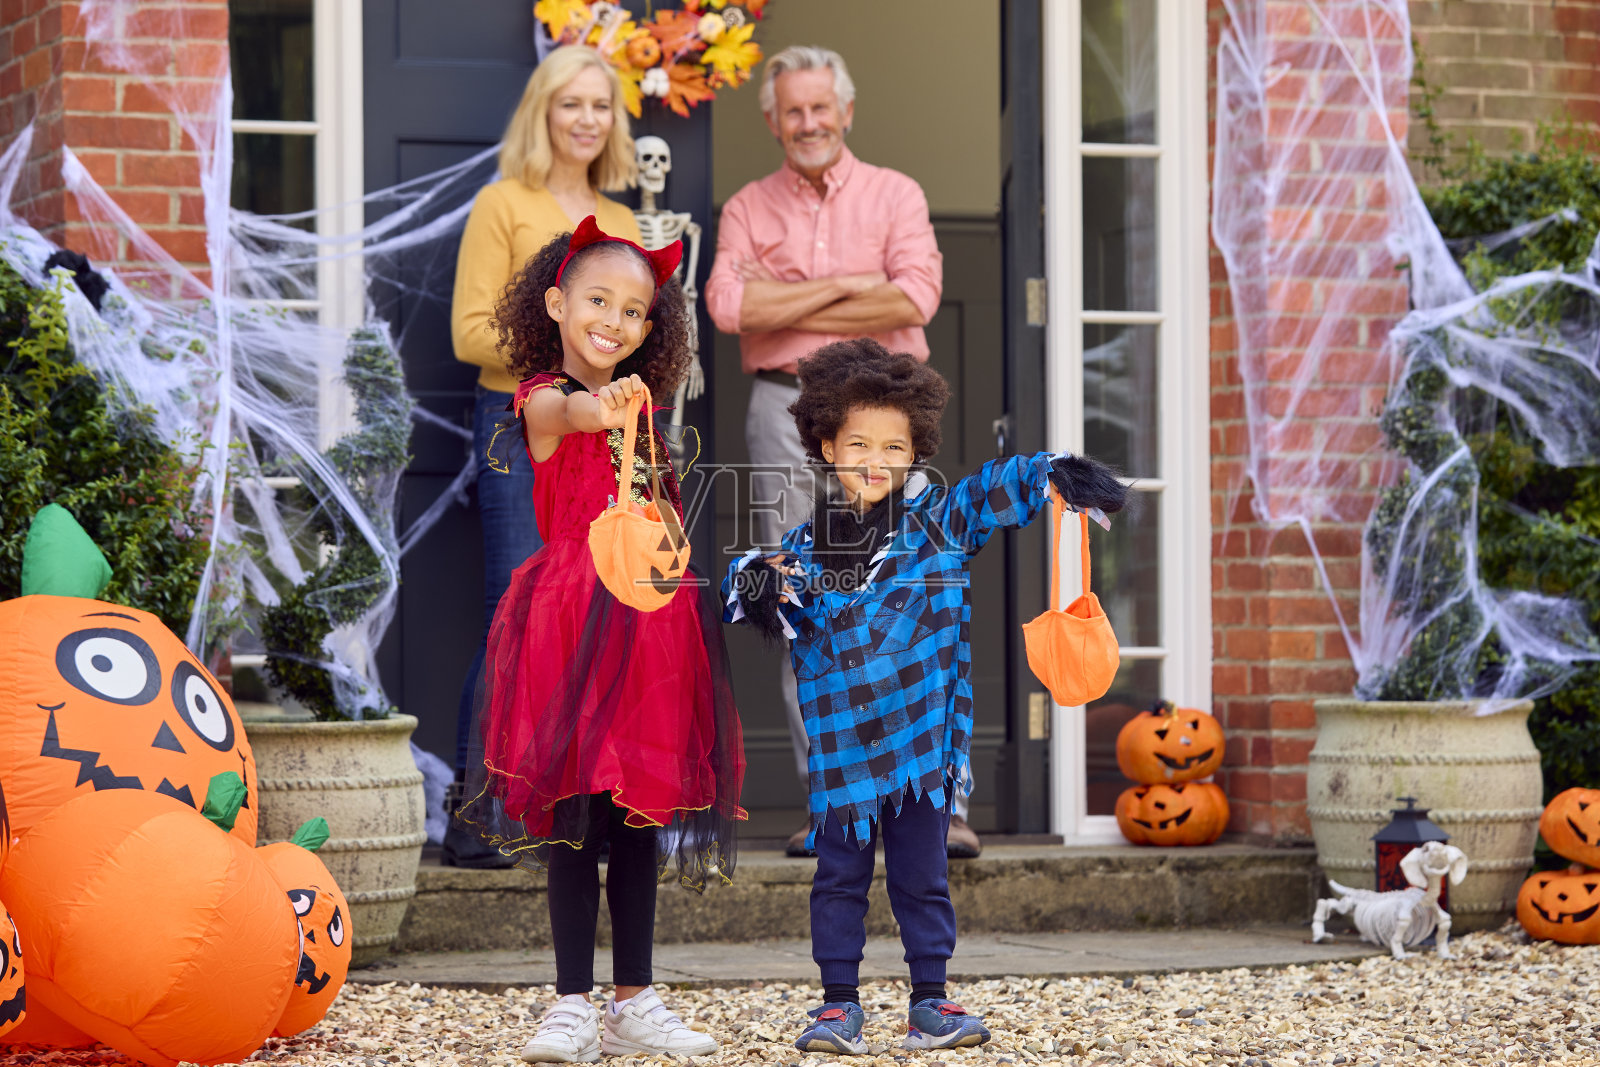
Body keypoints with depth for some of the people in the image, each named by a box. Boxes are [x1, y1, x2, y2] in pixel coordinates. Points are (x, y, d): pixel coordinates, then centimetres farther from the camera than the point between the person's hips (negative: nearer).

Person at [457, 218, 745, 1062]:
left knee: (642, 816, 8)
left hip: (652, 623, 6)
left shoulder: (644, 412, 18)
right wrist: (599, 406, -53)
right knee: (577, 813, -6)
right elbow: (565, 412, -32)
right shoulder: (544, 401, -5)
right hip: (575, 619, -6)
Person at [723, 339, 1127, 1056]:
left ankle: (930, 1002, 16)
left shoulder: (939, 520, 1)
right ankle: (839, 1005, 14)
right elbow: (772, 615, 8)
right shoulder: (804, 547, 2)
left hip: (922, 744, 0)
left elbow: (1000, 487, 1)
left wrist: (1060, 474, -16)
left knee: (922, 879, 7)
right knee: (839, 879, 6)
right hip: (840, 751, 0)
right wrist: (757, 590, -15)